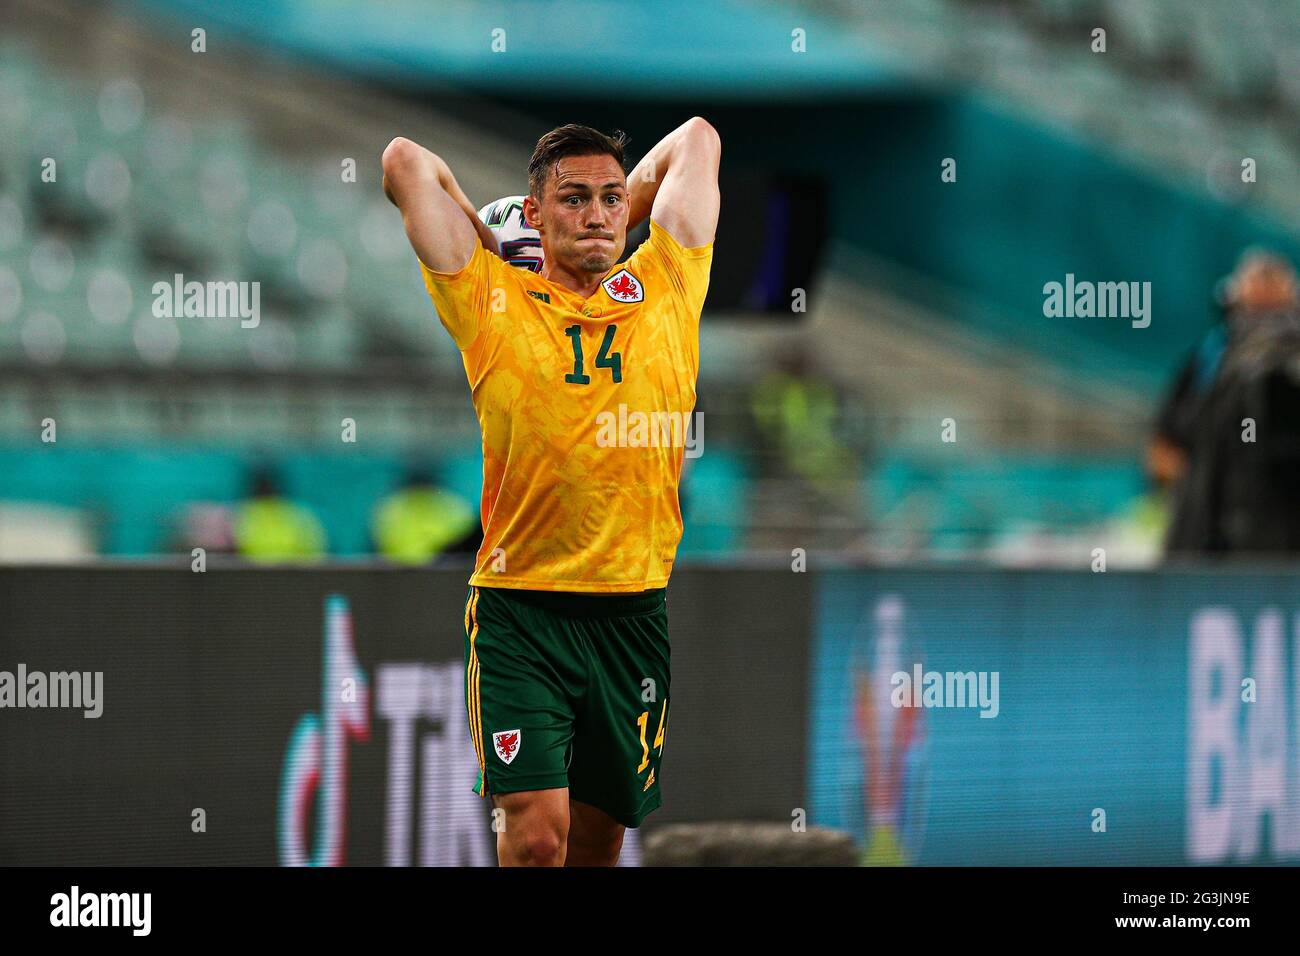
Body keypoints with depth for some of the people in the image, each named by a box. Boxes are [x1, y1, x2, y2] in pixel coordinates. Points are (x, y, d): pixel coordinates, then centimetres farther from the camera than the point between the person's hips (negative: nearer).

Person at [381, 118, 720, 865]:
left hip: (635, 611, 3)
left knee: (600, 836, 10)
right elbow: (407, 162, 2)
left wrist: (621, 212, 25)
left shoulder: (662, 290, 9)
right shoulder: (492, 302, 2)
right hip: (520, 609, -3)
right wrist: (493, 254, 13)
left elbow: (698, 141, 18)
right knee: (536, 831, -15)